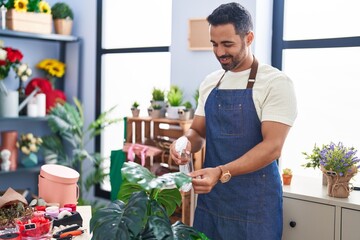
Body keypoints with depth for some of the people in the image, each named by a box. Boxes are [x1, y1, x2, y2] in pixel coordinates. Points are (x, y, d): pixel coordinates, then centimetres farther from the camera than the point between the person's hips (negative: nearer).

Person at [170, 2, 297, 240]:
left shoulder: (276, 82, -11)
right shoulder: (210, 83, 8)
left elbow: (272, 146, -18)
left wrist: (222, 172, -29)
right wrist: (187, 142, -9)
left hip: (254, 204, -5)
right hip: (209, 197, 6)